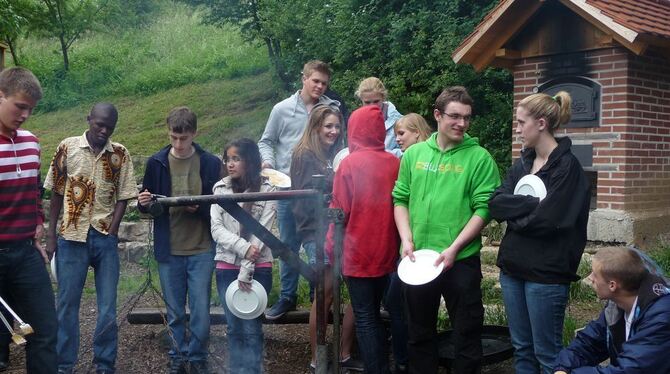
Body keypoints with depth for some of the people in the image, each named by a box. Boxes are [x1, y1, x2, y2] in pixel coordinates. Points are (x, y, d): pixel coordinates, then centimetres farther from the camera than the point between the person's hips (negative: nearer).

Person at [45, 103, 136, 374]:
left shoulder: (121, 154, 2)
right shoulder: (67, 148, 1)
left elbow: (123, 197, 3)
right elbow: (56, 193, 6)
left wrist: (111, 234, -6)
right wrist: (51, 236, 3)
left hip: (105, 238, 1)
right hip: (71, 237, 0)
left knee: (108, 307, 4)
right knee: (67, 304, 6)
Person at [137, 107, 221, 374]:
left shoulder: (210, 163, -3)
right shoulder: (156, 163, 2)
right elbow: (146, 206, 11)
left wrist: (198, 207, -20)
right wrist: (145, 203, -11)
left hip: (201, 250, -1)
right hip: (168, 251, 2)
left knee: (200, 311, 3)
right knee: (175, 312, 11)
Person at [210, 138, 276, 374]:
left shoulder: (266, 190, -4)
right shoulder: (220, 189, 5)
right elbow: (216, 229, -3)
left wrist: (246, 272, -13)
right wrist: (243, 247, -19)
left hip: (257, 268, -3)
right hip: (227, 267, 3)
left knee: (251, 328, -1)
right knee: (234, 328, 9)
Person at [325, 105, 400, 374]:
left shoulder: (350, 163, -13)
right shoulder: (395, 163, -1)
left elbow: (340, 211, -11)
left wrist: (332, 249, 1)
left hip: (358, 254, -5)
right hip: (386, 252, 5)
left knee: (365, 320, 4)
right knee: (375, 315, 19)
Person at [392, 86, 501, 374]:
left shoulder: (479, 158, -5)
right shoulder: (414, 154, 6)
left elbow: (484, 208, -9)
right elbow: (400, 199, 9)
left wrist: (454, 248, -16)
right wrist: (407, 239, -4)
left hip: (461, 261, -3)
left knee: (467, 333, 9)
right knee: (419, 331, 17)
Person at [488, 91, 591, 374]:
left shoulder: (567, 166, -11)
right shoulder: (522, 163, 11)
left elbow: (548, 220, -20)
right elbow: (496, 202, -1)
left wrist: (514, 215, -4)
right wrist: (533, 204, -14)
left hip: (546, 273, -7)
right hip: (512, 267, 7)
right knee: (522, 349, 15)